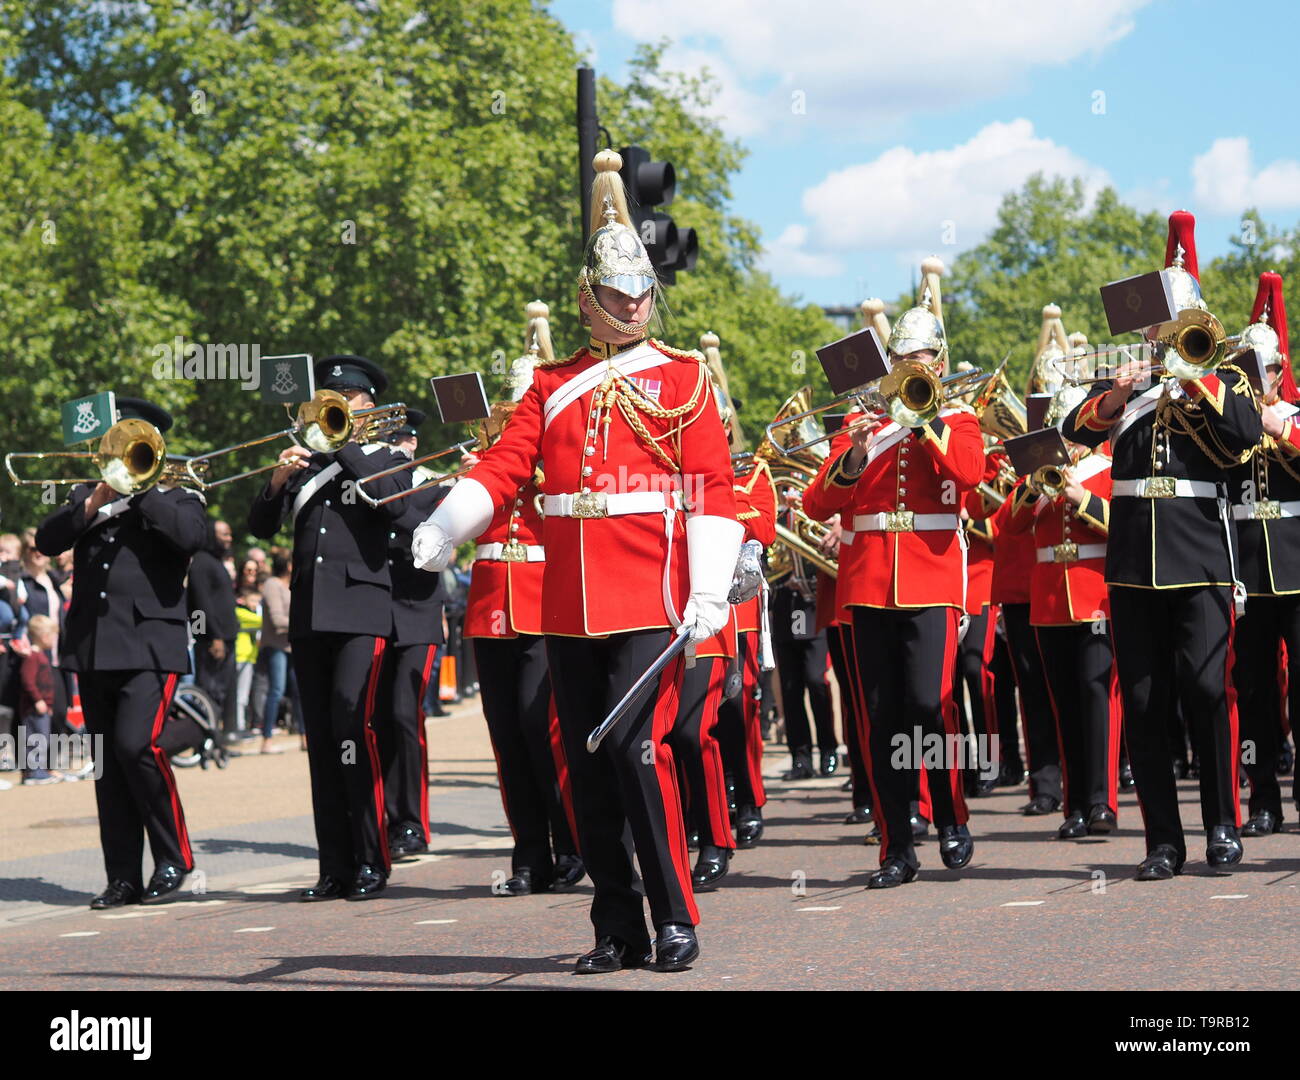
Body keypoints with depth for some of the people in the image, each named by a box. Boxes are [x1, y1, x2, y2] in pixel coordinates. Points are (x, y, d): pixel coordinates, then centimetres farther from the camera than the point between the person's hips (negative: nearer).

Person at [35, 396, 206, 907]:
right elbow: (47, 540, 2)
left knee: (137, 745, -19)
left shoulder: (176, 499, 8)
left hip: (150, 646, -4)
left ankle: (173, 858, -4)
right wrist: (95, 501, -9)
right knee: (108, 764, 4)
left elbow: (189, 535, -14)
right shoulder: (86, 496, 18)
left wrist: (139, 487, -9)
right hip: (91, 648, 5)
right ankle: (123, 878, 7)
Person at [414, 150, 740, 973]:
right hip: (570, 606, 4)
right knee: (587, 766, 6)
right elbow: (502, 469, 4)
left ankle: (676, 921, -2)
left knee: (637, 749, -13)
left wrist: (709, 596, -14)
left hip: (649, 601, -4)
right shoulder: (553, 385, 14)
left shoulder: (682, 379, 5)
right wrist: (440, 533, -15)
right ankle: (619, 929, 15)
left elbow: (712, 491, -3)